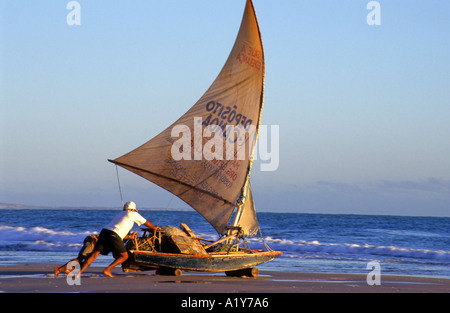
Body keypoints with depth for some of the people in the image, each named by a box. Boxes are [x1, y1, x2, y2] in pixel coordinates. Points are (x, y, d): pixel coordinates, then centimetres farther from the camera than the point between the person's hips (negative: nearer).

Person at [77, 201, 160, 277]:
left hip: (104, 231, 7)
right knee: (124, 256, 5)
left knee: (94, 255, 2)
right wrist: (154, 228, 49)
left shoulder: (119, 215, 36)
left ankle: (80, 272, -12)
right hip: (113, 235, -7)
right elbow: (146, 222, 31)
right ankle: (107, 270, -9)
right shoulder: (133, 214, 18)